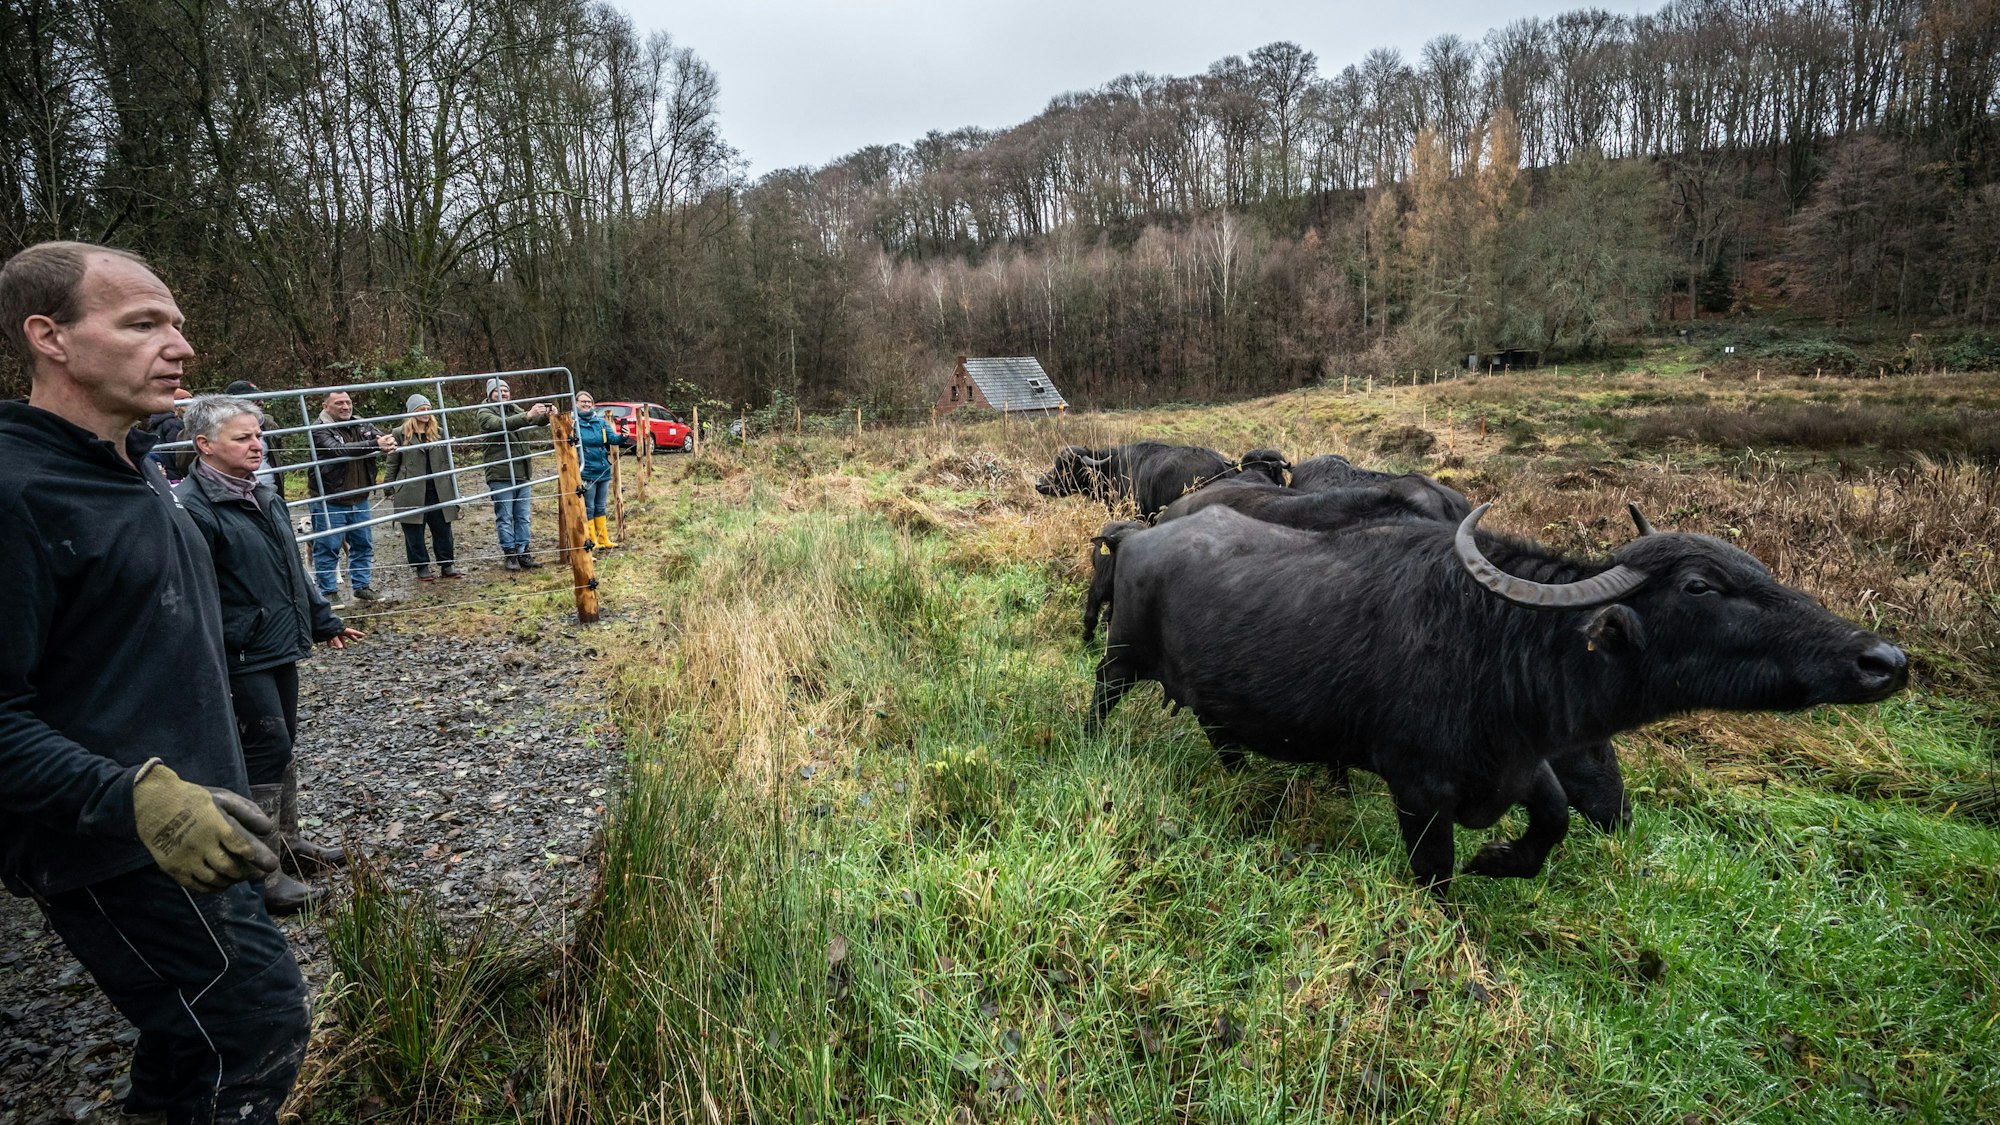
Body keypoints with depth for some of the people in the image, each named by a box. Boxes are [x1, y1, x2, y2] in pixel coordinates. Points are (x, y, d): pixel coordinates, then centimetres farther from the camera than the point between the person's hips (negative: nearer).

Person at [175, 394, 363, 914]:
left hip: (281, 647, 9)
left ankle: (285, 841, 33)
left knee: (282, 745, 18)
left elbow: (292, 569, 21)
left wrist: (324, 622, 24)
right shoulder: (192, 506, -17)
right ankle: (260, 871, 7)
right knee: (265, 750, -5)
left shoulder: (263, 495, 11)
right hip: (240, 660, -9)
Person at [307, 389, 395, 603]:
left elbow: (382, 437, -4)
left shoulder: (361, 426, 8)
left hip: (359, 500, 6)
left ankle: (361, 586, 26)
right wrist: (375, 445, -40)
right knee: (328, 548, 2)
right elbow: (339, 450, -28)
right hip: (329, 502, -6)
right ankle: (328, 592, 11)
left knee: (363, 545, 14)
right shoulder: (320, 431, -12)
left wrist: (389, 442, -31)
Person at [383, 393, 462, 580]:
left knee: (443, 529, 6)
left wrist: (453, 490, 10)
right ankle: (422, 567, 14)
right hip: (411, 493, -3)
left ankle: (447, 564, 16)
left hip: (438, 492, 3)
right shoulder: (401, 435, -1)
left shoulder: (439, 433, 10)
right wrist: (390, 490, -1)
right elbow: (392, 465, 2)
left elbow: (448, 463, 13)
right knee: (414, 532, 4)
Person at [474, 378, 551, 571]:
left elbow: (536, 421, 1)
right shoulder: (485, 414, -3)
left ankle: (523, 553, 13)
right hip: (500, 475, -6)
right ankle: (510, 554, 4)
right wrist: (528, 415, -37)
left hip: (522, 473, 6)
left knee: (522, 517, 8)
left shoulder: (516, 410, 16)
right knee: (505, 517, -1)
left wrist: (546, 415, -24)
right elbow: (501, 424, -24)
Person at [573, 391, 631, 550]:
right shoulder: (573, 422, -4)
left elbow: (613, 438, -5)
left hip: (603, 470, 4)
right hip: (586, 472, -4)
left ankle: (604, 539, 22)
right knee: (588, 508, 1)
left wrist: (623, 437, -26)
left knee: (600, 507, 14)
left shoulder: (601, 421, 5)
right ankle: (592, 541, 8)